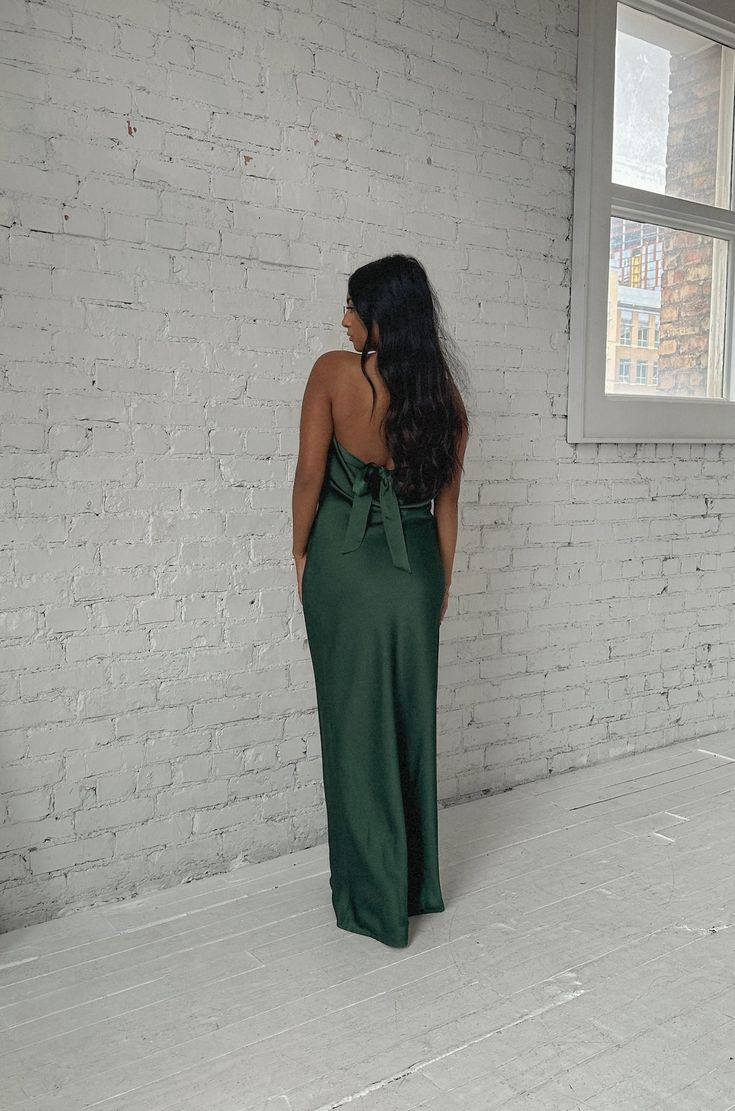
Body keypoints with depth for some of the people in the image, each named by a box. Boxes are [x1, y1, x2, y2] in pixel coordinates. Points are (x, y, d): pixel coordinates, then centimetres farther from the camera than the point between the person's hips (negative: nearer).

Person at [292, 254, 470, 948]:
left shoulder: (335, 371, -11)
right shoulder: (443, 393, 1)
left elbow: (309, 477, -11)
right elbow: (446, 500, 5)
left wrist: (301, 554, 4)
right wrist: (442, 582, 14)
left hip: (343, 564, -4)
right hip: (415, 569, 4)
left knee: (356, 725, 6)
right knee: (412, 722, 14)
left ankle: (372, 899, 16)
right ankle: (417, 883, 28)